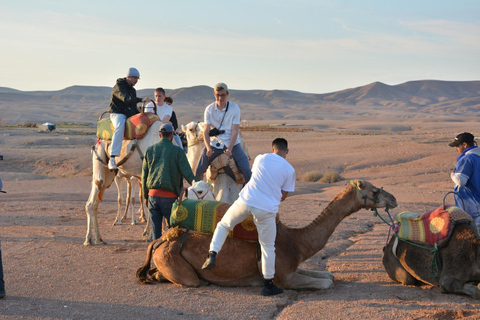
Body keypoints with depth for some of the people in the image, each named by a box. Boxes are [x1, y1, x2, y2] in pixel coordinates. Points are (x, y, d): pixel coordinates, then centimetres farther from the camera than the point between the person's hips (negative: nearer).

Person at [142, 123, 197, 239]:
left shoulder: (149, 150, 8)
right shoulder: (177, 152, -2)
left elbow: (144, 175, 10)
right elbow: (187, 173, -12)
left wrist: (145, 196, 17)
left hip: (153, 194, 3)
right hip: (169, 196, -3)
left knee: (156, 230, 10)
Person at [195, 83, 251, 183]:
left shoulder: (235, 108, -6)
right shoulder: (209, 109, -1)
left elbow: (235, 130, -9)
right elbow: (206, 131, -4)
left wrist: (229, 149, -19)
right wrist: (208, 148, -20)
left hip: (232, 144, -1)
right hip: (214, 144, 1)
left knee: (246, 170, -14)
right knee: (199, 170, -10)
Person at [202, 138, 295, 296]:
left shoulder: (260, 158, 12)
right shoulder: (289, 169, 5)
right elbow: (283, 196, 12)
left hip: (246, 201, 1)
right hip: (267, 209, -1)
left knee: (223, 225, 23)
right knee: (267, 247, 10)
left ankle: (212, 255, 7)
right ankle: (269, 285, 15)